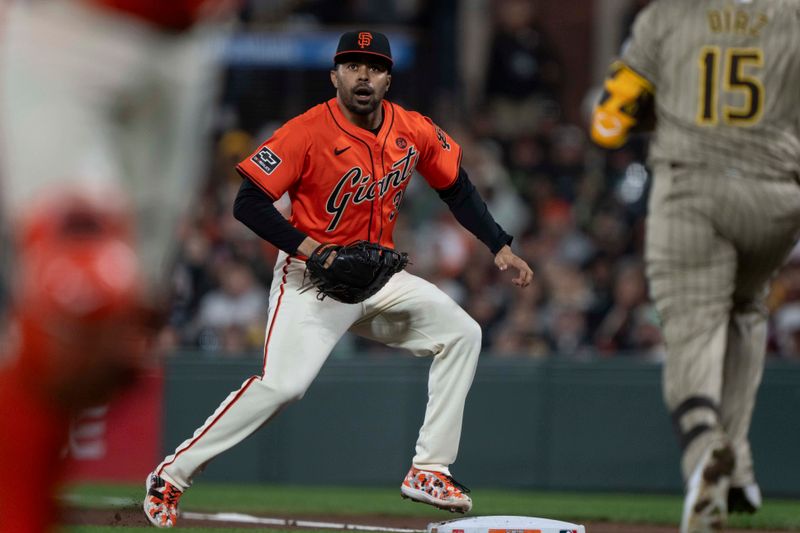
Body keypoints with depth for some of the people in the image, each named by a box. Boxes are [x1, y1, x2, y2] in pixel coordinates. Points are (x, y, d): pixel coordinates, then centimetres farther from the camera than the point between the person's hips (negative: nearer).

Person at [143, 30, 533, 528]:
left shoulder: (414, 131, -2)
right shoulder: (308, 131, -18)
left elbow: (457, 187, 14)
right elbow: (248, 203, -19)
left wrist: (500, 248, 8)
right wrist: (312, 251, -28)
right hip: (312, 278, -6)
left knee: (462, 333, -2)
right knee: (281, 384, -22)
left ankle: (430, 470, 2)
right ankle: (171, 476, -12)